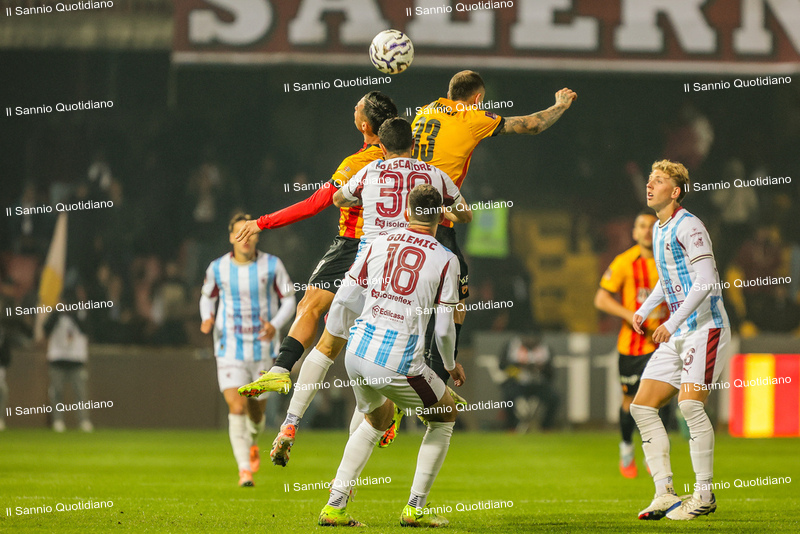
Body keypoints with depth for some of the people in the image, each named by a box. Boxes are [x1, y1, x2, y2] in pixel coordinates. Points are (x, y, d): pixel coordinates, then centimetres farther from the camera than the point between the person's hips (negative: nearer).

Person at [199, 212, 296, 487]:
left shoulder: (272, 265, -6)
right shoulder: (217, 268, -4)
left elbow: (289, 300, 2)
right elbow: (207, 297, 14)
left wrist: (275, 325, -17)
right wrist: (207, 318, -8)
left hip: (264, 349, 1)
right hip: (230, 349, -1)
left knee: (256, 410, 12)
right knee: (237, 408, -16)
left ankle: (252, 444, 46)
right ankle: (244, 469, -13)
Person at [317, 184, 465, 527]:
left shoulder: (380, 244, 6)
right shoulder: (446, 260, -4)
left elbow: (344, 298, 12)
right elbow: (444, 329, -5)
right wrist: (451, 364, 15)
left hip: (357, 353, 5)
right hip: (399, 364, -5)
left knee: (377, 418, 31)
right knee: (445, 417, 21)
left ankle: (335, 505, 21)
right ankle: (415, 508, 17)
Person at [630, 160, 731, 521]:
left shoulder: (688, 226, -11)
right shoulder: (659, 230, 17)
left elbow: (705, 281, -19)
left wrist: (672, 323, -22)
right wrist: (644, 310, 19)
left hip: (705, 327, -10)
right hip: (677, 335, 10)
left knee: (690, 404, -22)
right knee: (642, 406, 1)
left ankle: (704, 494, -12)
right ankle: (665, 494, 1)